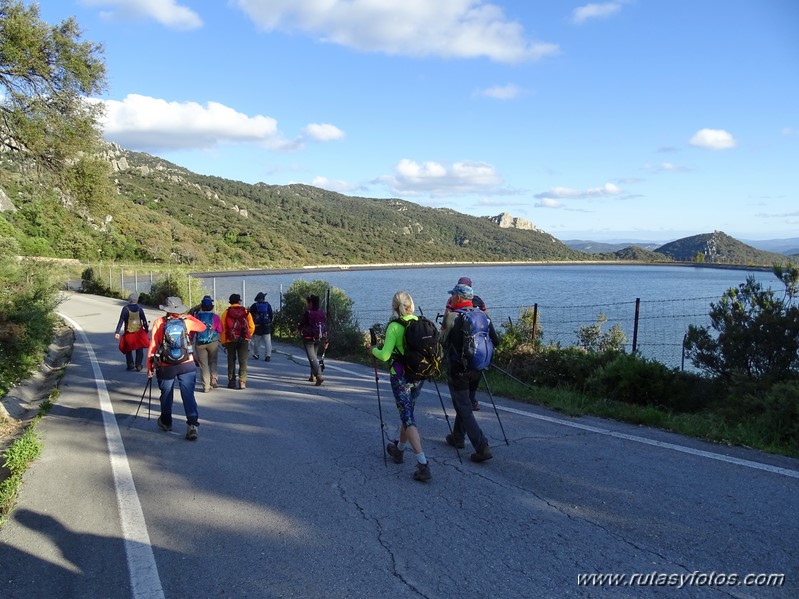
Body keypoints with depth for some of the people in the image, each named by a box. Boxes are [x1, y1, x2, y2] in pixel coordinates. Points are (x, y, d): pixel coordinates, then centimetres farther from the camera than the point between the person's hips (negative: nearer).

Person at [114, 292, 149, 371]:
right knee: (139, 350, 11)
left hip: (128, 333, -1)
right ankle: (138, 364, 7)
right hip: (139, 333, 1)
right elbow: (144, 320, 4)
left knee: (128, 350, 15)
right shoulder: (139, 308, -2)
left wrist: (117, 332, -12)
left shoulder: (125, 308, -7)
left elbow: (121, 321, -12)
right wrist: (146, 329, 18)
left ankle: (130, 364, 9)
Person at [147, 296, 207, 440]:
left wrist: (149, 366, -1)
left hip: (166, 367, 0)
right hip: (187, 365, 0)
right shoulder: (185, 322, -2)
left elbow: (153, 345, -6)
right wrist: (188, 317, 23)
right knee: (188, 395, -1)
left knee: (166, 394, 18)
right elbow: (202, 327, 16)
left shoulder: (159, 322, -5)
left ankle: (166, 422, 37)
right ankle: (192, 425, -13)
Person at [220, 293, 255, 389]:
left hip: (230, 341, 0)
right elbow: (252, 326, 1)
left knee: (231, 361, 10)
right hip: (243, 340, 0)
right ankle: (242, 382, -3)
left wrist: (223, 342, 4)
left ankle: (232, 382, 12)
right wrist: (248, 336, 17)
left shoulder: (226, 312, 0)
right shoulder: (246, 312, 2)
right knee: (243, 361, 3)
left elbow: (222, 328, -3)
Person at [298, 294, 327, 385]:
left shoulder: (307, 313, -12)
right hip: (319, 338, 6)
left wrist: (301, 333, 20)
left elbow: (301, 325, -2)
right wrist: (325, 340, 10)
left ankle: (319, 376, -24)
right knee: (314, 356, 21)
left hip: (309, 338, -6)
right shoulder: (322, 312, 4)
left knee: (312, 357, -7)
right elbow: (325, 326, 5)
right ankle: (313, 376, 28)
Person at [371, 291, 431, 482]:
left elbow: (384, 355, -17)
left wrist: (374, 350, 2)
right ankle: (399, 448, 42)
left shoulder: (394, 326, -14)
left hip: (400, 377, -6)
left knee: (408, 417, -5)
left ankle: (423, 464, -13)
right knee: (407, 412, 22)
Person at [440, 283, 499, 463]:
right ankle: (458, 437, 37)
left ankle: (482, 447, -8)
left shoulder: (452, 317, -16)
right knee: (465, 403, 23)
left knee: (464, 409, 0)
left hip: (458, 370, -6)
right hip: (476, 370, 6)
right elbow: (495, 341, 3)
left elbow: (442, 342, -11)